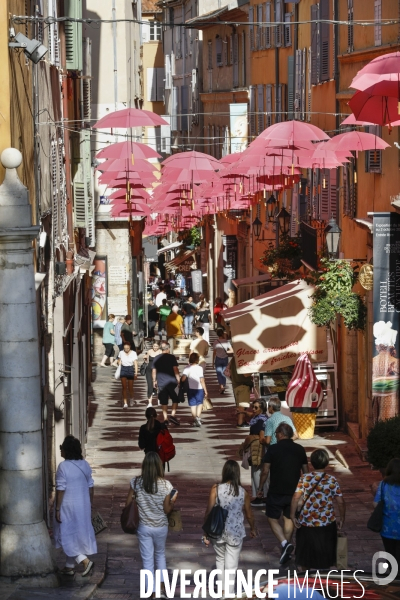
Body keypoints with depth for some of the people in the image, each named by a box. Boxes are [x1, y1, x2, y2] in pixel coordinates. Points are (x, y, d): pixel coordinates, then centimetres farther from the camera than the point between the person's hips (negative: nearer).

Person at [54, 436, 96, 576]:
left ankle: (85, 561, -9)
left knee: (67, 536, 4)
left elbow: (60, 489, -18)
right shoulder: (85, 465, 2)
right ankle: (69, 567, 25)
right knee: (78, 535, 16)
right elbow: (90, 486, 7)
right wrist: (90, 504, 17)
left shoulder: (63, 466, -18)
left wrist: (57, 509, -12)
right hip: (83, 506, 7)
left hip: (68, 507, -7)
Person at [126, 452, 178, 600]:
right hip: (161, 527, 0)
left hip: (144, 527, 0)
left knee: (147, 560, 8)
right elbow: (167, 510, -8)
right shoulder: (165, 484, -13)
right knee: (160, 555, 25)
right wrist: (173, 501, 10)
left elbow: (128, 504, -4)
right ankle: (162, 588, 21)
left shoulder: (136, 482, -11)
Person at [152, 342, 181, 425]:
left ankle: (165, 419, 6)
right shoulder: (171, 357, -6)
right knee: (175, 399, 9)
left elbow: (154, 371, 9)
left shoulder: (156, 358, 5)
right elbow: (175, 370, -9)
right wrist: (178, 380, -4)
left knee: (164, 402, 7)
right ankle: (173, 415, -6)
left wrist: (154, 381, 19)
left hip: (161, 383, 3)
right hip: (171, 382, -3)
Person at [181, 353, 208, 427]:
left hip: (190, 389, 1)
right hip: (199, 388, -1)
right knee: (199, 403, 15)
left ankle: (194, 419, 8)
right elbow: (202, 380, -11)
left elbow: (183, 378, -18)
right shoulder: (199, 368, -11)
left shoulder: (187, 368, -5)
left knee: (192, 405, 10)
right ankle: (198, 417, -3)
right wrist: (205, 390, -3)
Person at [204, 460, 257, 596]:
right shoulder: (243, 492, -5)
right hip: (235, 533, -1)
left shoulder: (216, 489, -9)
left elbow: (209, 512, -9)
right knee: (231, 566, 5)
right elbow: (249, 514, 6)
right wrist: (253, 529, 25)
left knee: (220, 559, 25)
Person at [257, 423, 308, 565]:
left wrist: (260, 488, 3)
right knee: (289, 519, 17)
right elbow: (306, 471, 9)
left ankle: (285, 543, -15)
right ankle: (286, 551, 21)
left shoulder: (273, 449, -9)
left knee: (273, 519, 6)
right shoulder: (300, 450, 3)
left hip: (276, 492, -4)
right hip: (294, 492, 4)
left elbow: (265, 471, -9)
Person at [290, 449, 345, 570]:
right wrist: (342, 518, 7)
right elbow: (340, 502, -6)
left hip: (306, 523, 1)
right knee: (325, 556, 14)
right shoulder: (332, 480, -7)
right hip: (326, 524, -1)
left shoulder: (304, 479, -6)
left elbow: (296, 498, -13)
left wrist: (292, 515, -5)